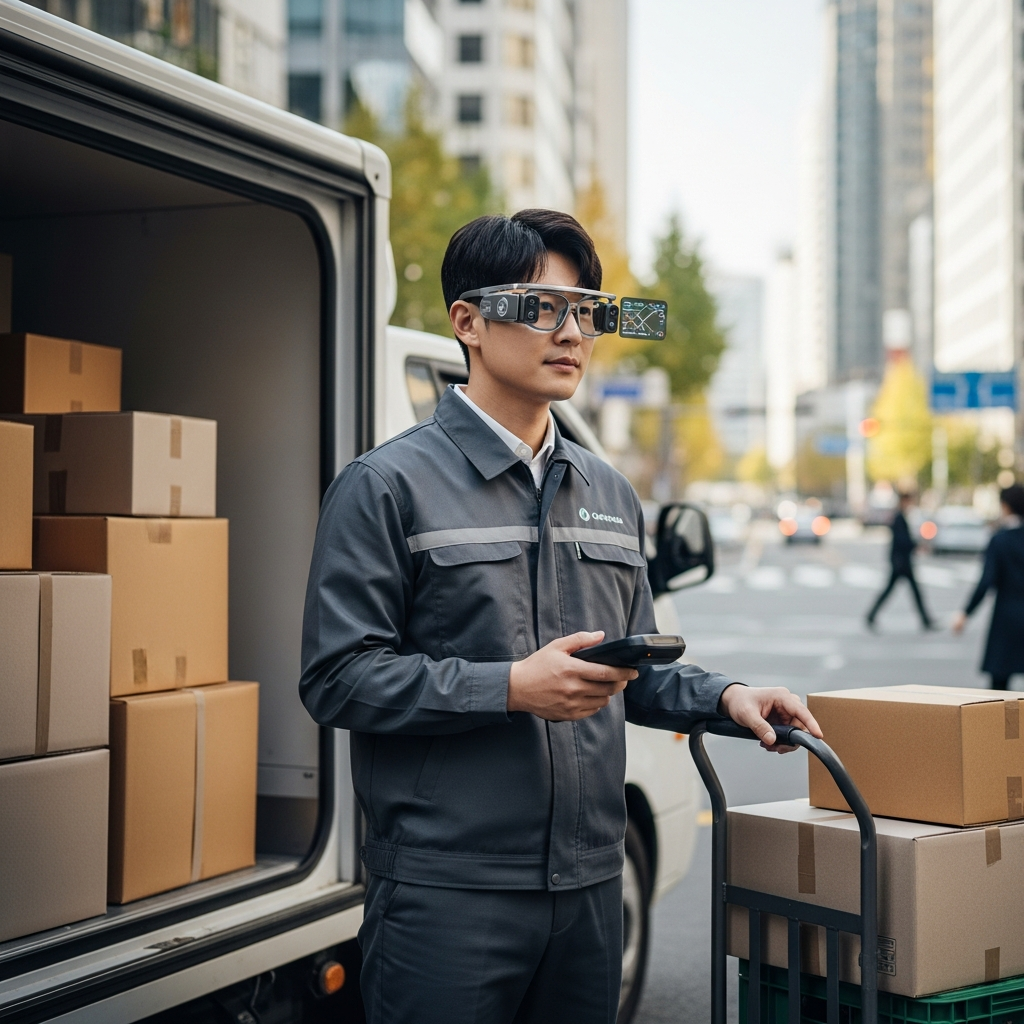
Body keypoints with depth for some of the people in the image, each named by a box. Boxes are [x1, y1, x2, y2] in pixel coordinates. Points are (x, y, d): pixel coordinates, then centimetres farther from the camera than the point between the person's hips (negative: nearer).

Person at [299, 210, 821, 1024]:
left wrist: (723, 697, 1)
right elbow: (337, 678, -12)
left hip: (590, 888, 6)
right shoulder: (388, 485, -5)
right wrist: (511, 687, -20)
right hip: (447, 896, -6)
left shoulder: (611, 495, 16)